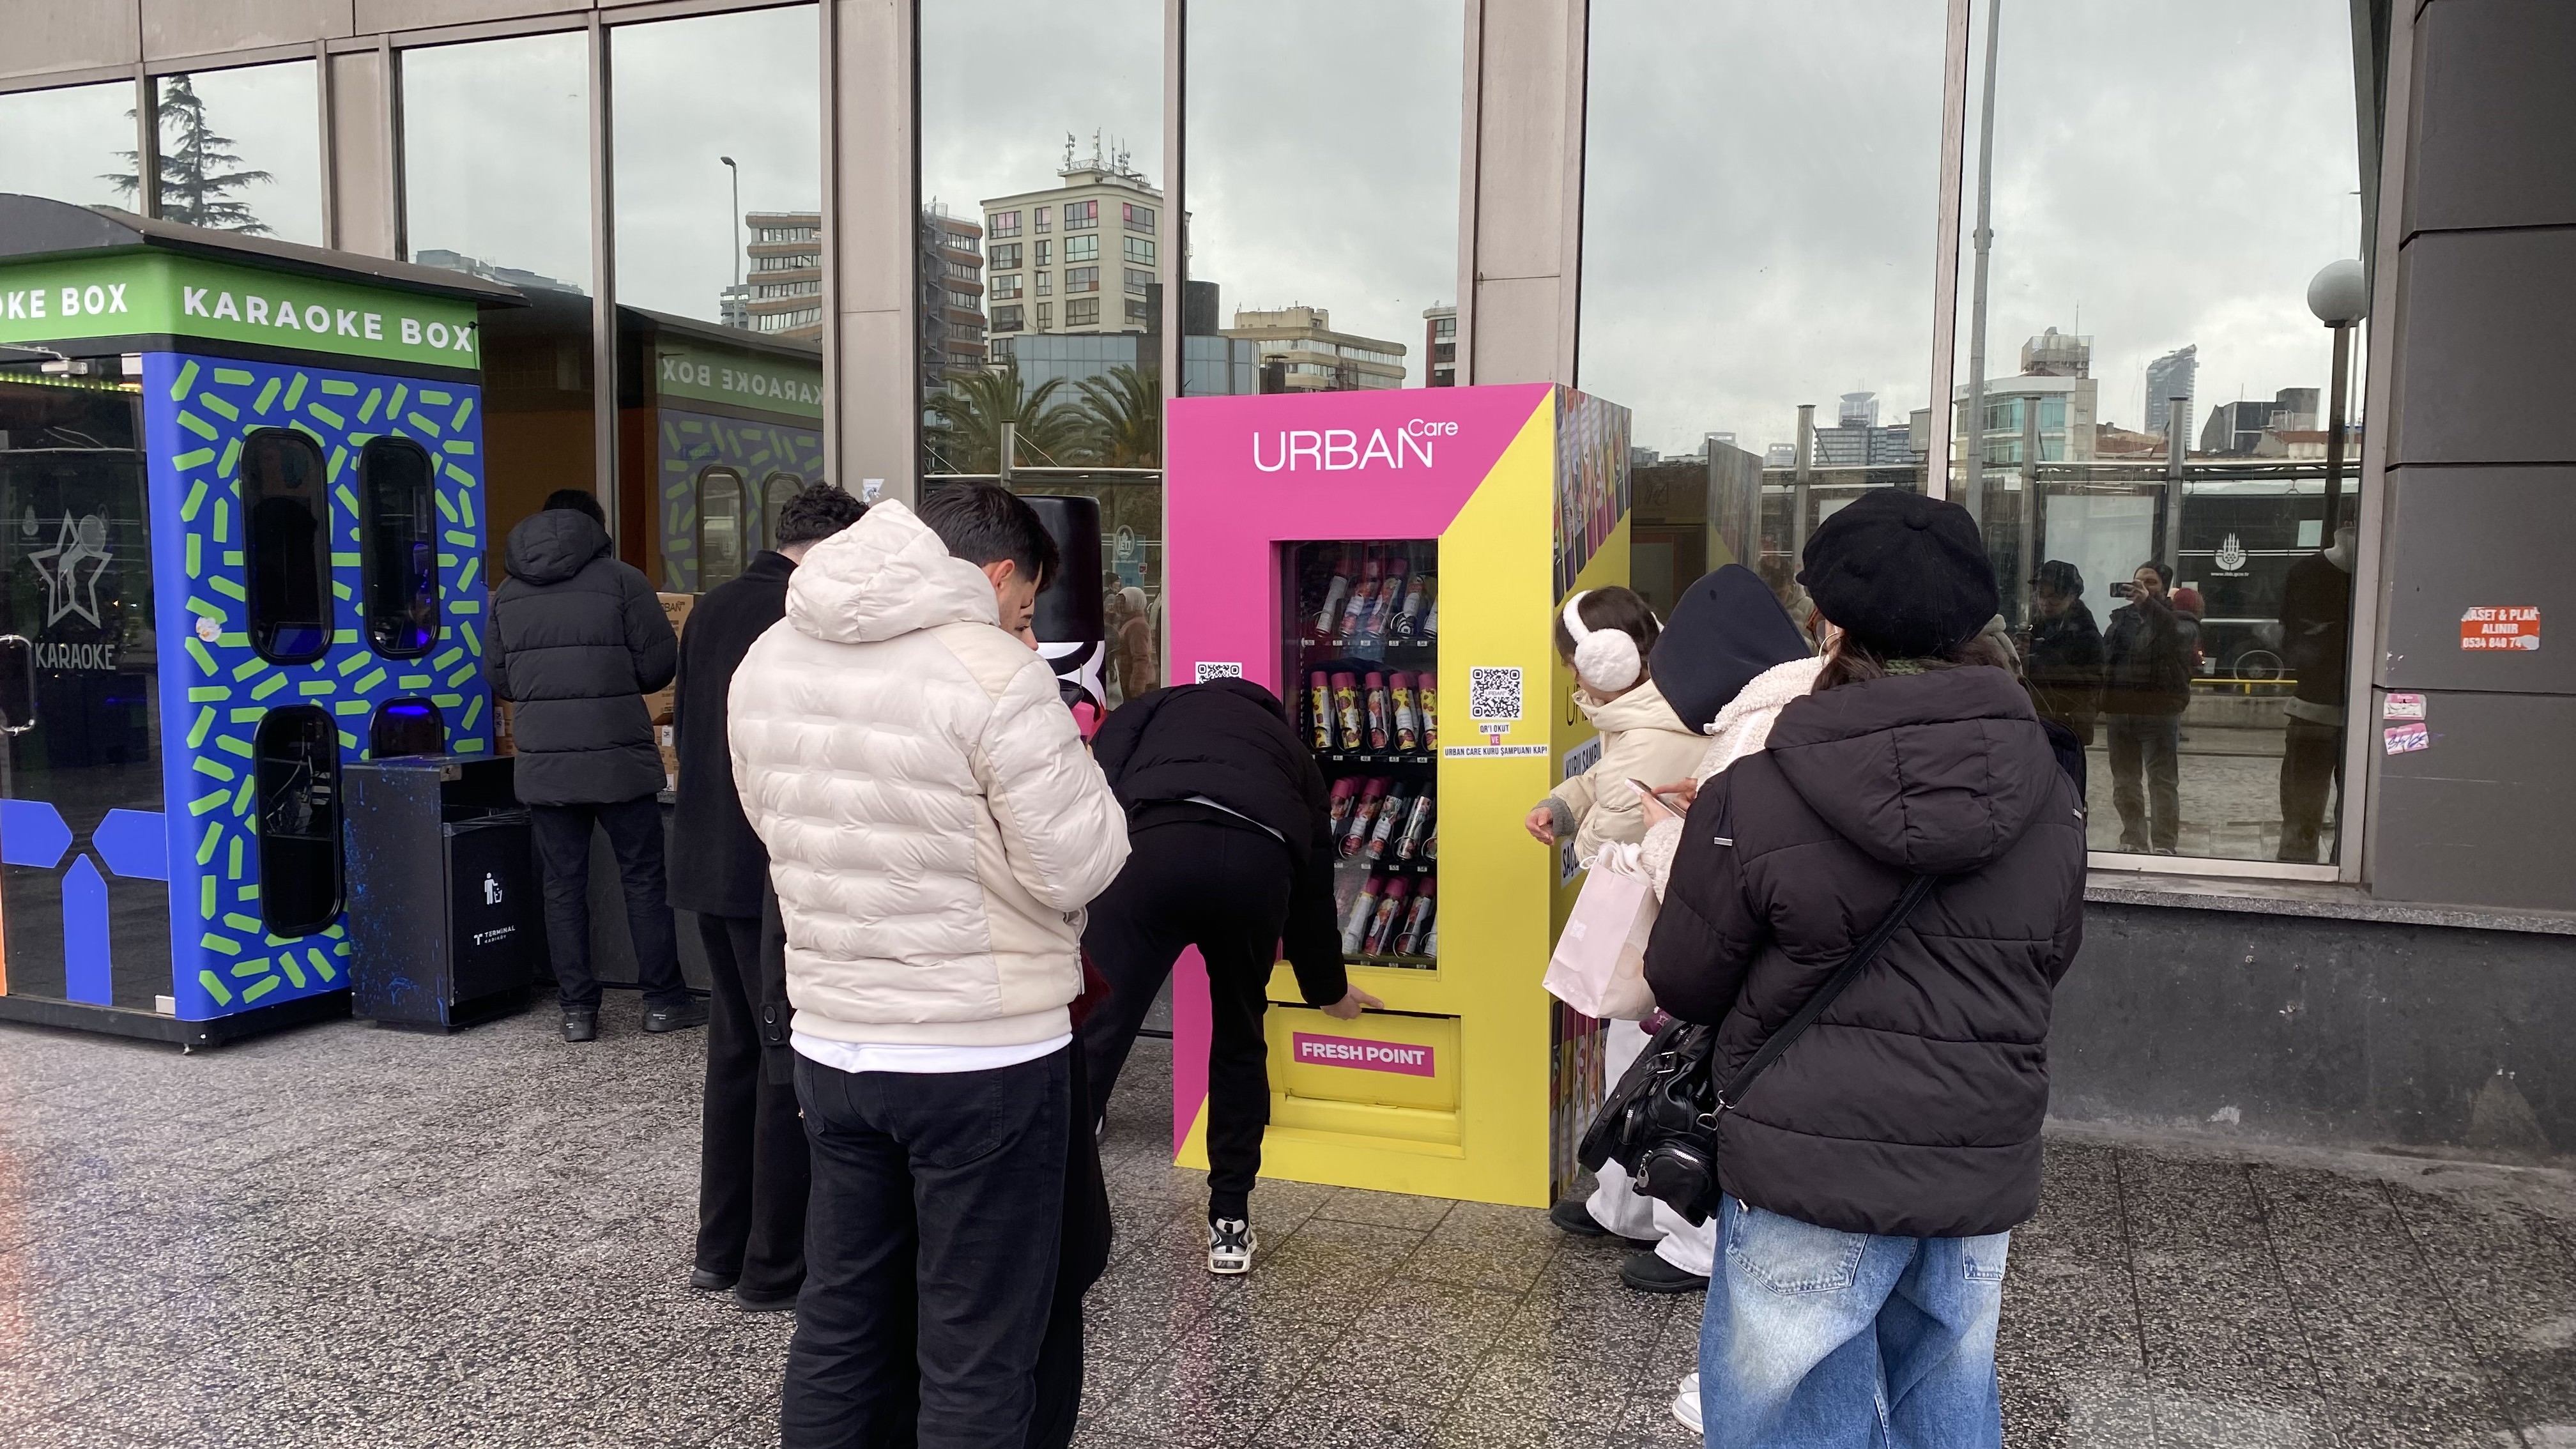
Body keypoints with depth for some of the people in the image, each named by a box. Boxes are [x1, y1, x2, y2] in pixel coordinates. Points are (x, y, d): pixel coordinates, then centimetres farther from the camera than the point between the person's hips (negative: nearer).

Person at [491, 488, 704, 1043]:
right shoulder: (621, 581, -5)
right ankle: (664, 1000, 12)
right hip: (618, 760, -3)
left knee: (563, 886, 9)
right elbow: (660, 664, -5)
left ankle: (578, 1009, 12)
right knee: (643, 878, 6)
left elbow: (501, 681, 12)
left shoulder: (506, 596, 8)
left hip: (543, 765, 3)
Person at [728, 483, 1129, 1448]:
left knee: (838, 1326, 21)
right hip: (986, 1053, -6)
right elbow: (1079, 867, -15)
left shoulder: (766, 663, 4)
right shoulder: (995, 674, -18)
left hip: (830, 1043, 7)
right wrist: (1063, 758, -1)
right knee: (978, 1363, 7)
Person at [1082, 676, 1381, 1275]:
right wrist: (1328, 987, 56)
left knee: (1093, 1035, 0)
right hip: (1258, 862, 2)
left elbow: (1099, 783, 18)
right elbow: (1313, 881, 43)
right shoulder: (1289, 745, 40)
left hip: (1153, 846, -2)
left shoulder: (1152, 709, 38)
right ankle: (1230, 1224, 29)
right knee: (1240, 1040, 23)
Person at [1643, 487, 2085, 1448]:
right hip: (1981, 1179, 5)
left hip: (1812, 1168, -4)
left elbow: (1683, 985, -3)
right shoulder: (2049, 794, 0)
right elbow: (2049, 960, 14)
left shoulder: (1753, 798, -15)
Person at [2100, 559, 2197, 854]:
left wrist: (2148, 604, -34)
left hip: (2159, 714, -6)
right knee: (2124, 785, 12)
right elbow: (2103, 658, 13)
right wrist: (2102, 702, 1)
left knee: (2163, 783, -4)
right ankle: (2133, 843, 22)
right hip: (2119, 713, 6)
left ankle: (2163, 848, -1)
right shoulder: (2121, 618, 14)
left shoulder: (2177, 618, -1)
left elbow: (2180, 635, -26)